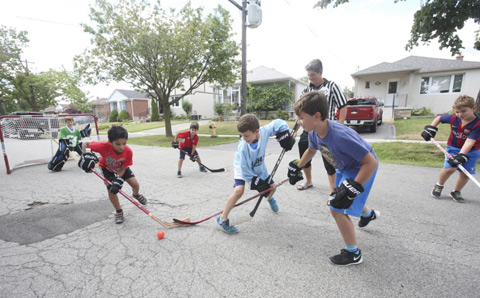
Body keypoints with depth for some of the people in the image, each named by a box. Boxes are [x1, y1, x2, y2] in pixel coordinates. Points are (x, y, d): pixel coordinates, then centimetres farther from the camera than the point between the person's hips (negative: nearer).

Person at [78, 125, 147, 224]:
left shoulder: (128, 152, -36)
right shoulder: (104, 146, -40)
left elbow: (122, 169, -27)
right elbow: (85, 144, -23)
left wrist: (118, 179, -40)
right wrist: (85, 156, -38)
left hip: (121, 168, 1)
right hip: (107, 168, 0)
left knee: (135, 184, -11)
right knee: (111, 190, -12)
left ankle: (136, 195, 29)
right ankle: (119, 212, 10)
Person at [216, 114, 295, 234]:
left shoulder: (264, 131, -31)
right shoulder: (243, 147, -37)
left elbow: (278, 123, -13)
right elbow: (245, 170, -29)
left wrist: (285, 134, -26)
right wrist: (257, 183, -28)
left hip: (259, 167, 5)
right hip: (243, 168, -4)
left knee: (272, 187, 13)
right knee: (239, 190, -26)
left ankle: (270, 198, 53)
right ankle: (222, 219, -9)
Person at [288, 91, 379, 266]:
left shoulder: (340, 136, -40)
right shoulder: (314, 133, -16)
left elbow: (371, 162, -34)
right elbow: (311, 150, 9)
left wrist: (351, 188, -36)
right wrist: (297, 168, 10)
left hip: (362, 168, -8)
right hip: (344, 168, 9)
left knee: (338, 209, -12)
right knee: (338, 200, 28)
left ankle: (353, 253, 13)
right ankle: (368, 214, 63)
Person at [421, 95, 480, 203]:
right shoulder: (453, 118, -12)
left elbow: (470, 142, -31)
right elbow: (438, 118, 9)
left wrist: (461, 156, -39)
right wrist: (430, 129, -3)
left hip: (471, 151, -1)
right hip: (453, 147, 1)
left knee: (465, 173, -2)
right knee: (449, 168, -15)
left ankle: (456, 192, 21)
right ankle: (439, 186, 11)